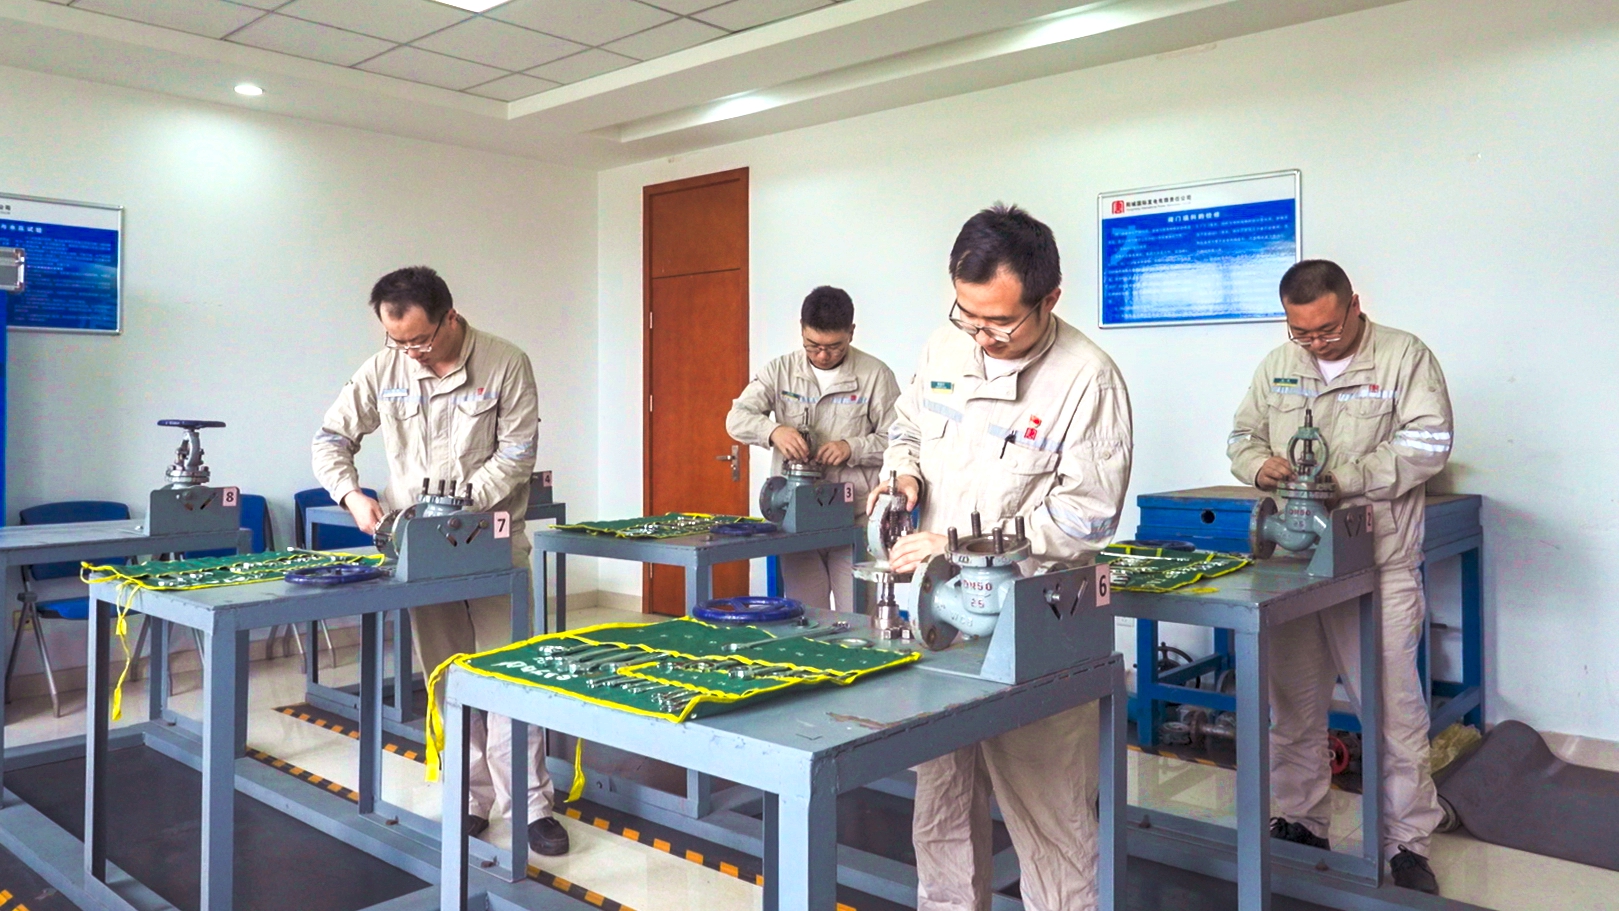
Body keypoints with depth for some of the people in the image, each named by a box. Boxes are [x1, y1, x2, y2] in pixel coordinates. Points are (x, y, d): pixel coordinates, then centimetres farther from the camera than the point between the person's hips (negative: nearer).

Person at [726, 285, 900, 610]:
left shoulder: (876, 375, -1)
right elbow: (737, 418, 0)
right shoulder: (780, 371, 7)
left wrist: (852, 448, -17)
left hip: (856, 519, -3)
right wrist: (773, 430, -20)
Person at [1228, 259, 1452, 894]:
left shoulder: (1404, 356, -2)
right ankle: (1299, 823, 27)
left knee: (1394, 707, 1)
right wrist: (1261, 466, -7)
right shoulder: (1277, 366, 12)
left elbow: (1427, 443, -11)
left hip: (1378, 567, -4)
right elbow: (1243, 437, 16)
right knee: (1293, 704, 12)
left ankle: (1408, 843, 17)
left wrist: (1343, 477, -20)